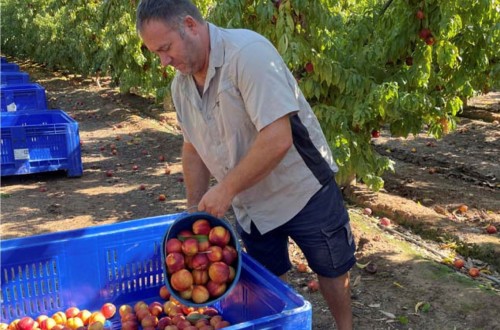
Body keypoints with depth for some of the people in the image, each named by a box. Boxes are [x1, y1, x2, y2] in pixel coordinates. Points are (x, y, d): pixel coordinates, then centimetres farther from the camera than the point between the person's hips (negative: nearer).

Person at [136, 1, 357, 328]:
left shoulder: (248, 52, -26)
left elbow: (277, 139, -32)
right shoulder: (181, 84, -2)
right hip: (249, 204, 6)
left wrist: (225, 189, -24)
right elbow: (193, 147, 11)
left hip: (303, 191, -5)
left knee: (331, 269, 14)